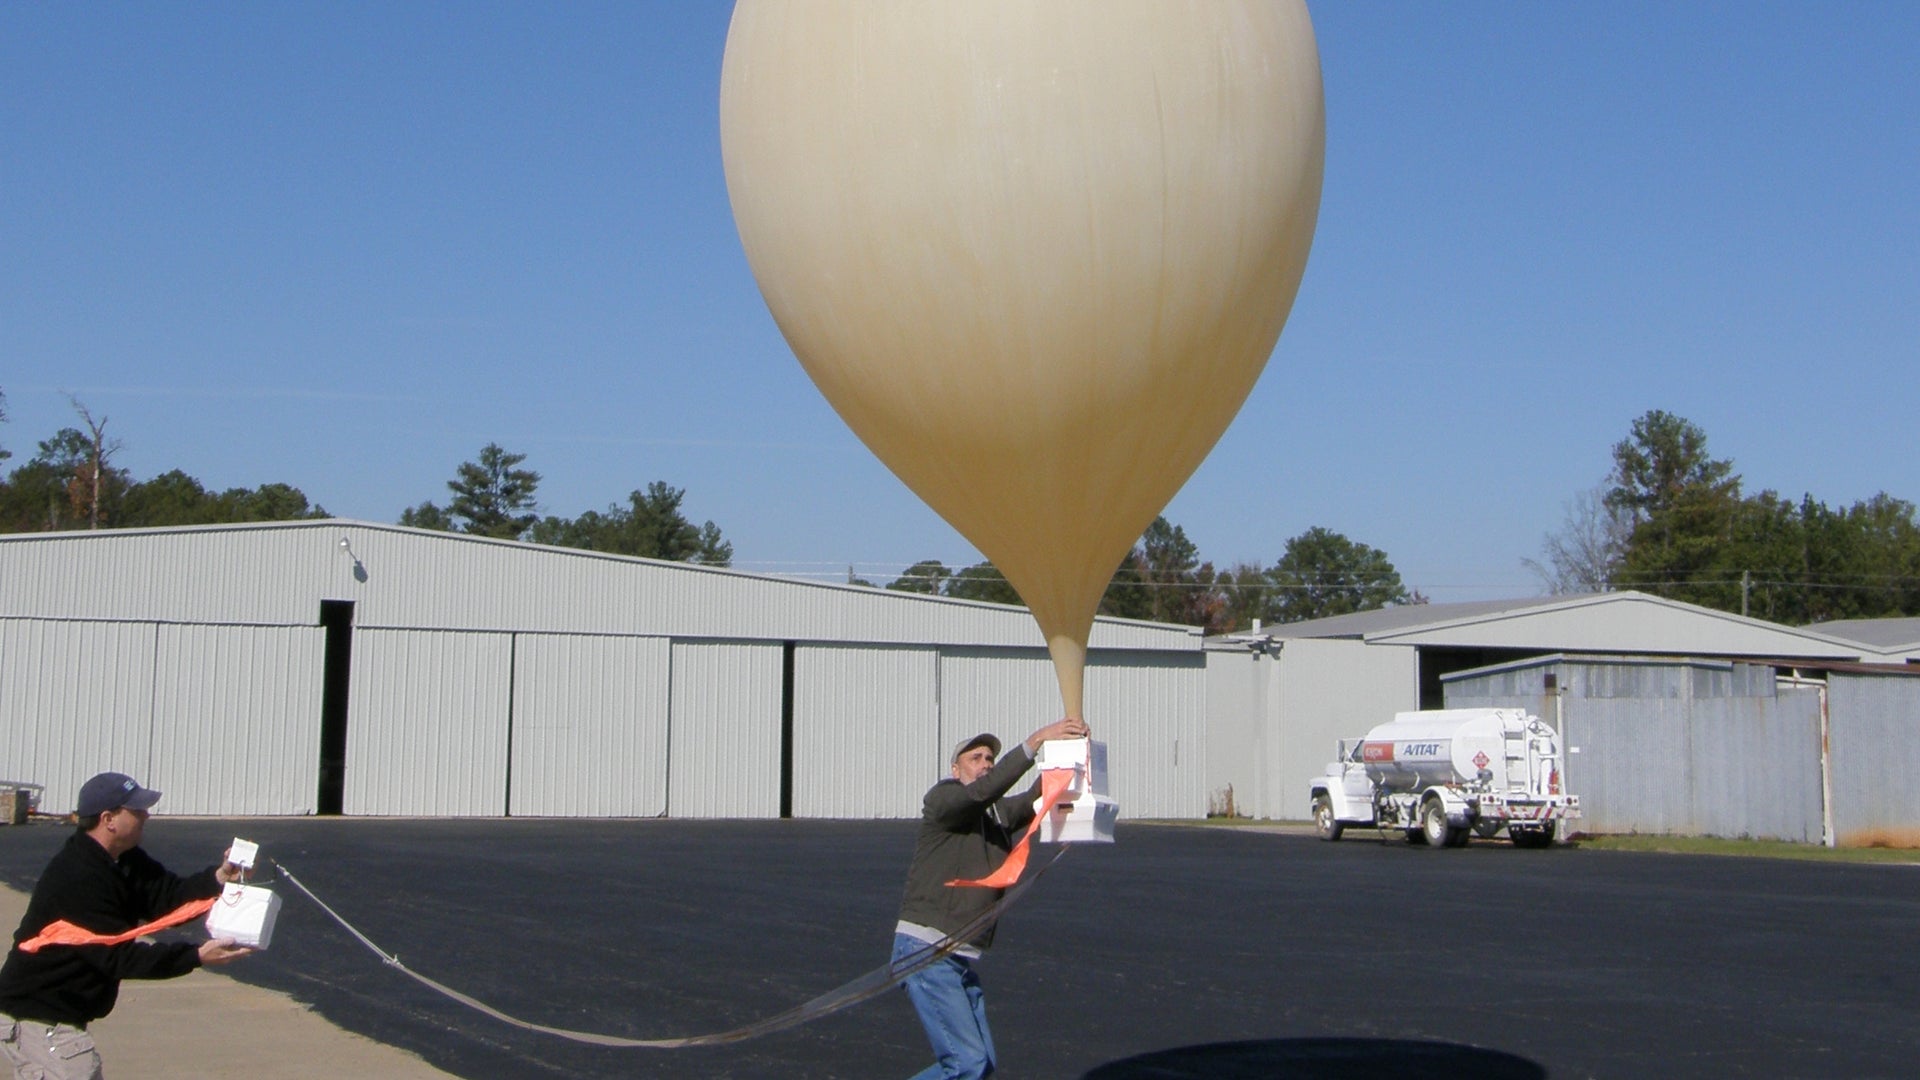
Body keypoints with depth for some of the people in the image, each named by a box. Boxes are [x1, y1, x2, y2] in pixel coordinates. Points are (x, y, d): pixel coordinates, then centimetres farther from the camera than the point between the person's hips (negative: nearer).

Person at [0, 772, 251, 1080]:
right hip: (37, 1020, -10)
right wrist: (197, 956, -32)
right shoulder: (78, 880, -27)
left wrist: (218, 878, -18)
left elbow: (168, 898, -1)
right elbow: (119, 957, -28)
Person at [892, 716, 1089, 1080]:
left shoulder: (1000, 813, 14)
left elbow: (1038, 797, -4)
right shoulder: (942, 799, -5)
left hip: (962, 959, 8)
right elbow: (980, 791, -26)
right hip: (925, 951, -8)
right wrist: (1035, 741, -33)